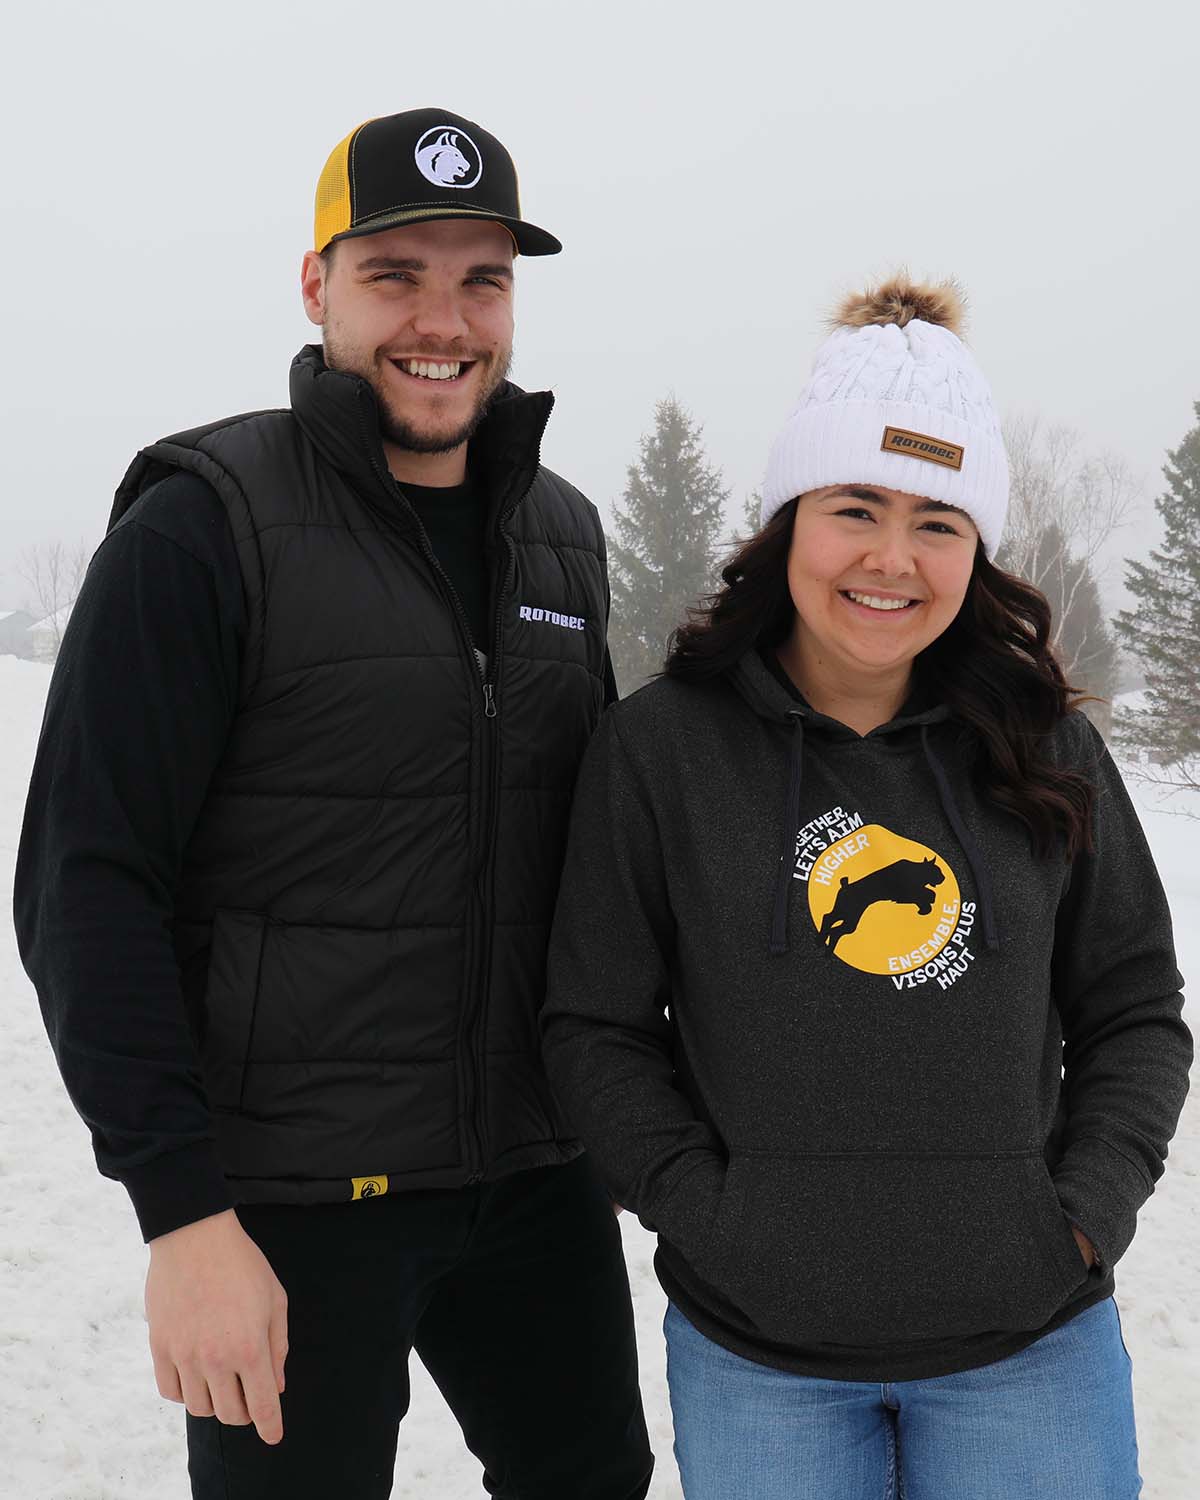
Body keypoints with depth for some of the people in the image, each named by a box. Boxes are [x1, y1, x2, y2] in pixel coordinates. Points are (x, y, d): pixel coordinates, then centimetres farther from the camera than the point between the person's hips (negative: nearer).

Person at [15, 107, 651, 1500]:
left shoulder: (560, 531, 8)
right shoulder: (204, 527, -11)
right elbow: (87, 888, -15)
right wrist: (183, 1211, -19)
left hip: (539, 1174, 6)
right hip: (294, 1196, -6)